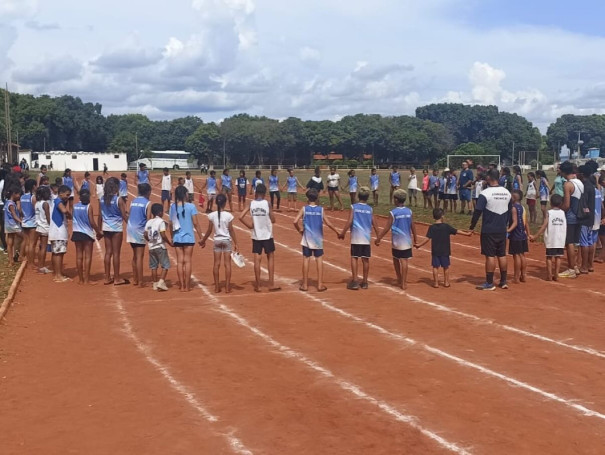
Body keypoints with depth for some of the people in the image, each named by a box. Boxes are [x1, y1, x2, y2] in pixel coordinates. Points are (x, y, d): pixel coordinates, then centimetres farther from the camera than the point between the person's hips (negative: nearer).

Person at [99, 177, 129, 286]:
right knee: (116, 253, 2)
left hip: (106, 228, 5)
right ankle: (117, 279, 8)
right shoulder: (119, 199, -14)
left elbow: (100, 216, 7)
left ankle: (107, 278, 16)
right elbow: (124, 216, -11)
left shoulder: (102, 199, 2)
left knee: (108, 252, 11)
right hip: (117, 228, -5)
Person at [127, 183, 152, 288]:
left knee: (135, 255, 18)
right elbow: (148, 219, -12)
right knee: (140, 257, -4)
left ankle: (135, 279, 23)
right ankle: (140, 282, -2)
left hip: (130, 229, 7)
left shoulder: (133, 201, 12)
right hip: (140, 231, -7)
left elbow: (129, 215, 12)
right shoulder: (147, 203, -7)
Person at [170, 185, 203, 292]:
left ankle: (181, 285, 10)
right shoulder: (191, 206, -9)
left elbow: (171, 223, 3)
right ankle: (187, 286, 6)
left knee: (180, 261, 8)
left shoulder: (173, 207, 0)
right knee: (187, 261, 3)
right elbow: (195, 223, -8)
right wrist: (200, 237, 0)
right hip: (188, 237, -3)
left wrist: (172, 237, 16)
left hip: (177, 238, 3)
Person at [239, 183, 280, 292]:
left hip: (256, 236, 2)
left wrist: (250, 225, 2)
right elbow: (273, 220, -4)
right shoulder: (267, 203, -10)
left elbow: (241, 217, -8)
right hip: (267, 235, -2)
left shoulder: (251, 204, -3)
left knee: (257, 260, 4)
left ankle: (257, 285, 8)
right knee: (270, 258, 11)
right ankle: (271, 284, 10)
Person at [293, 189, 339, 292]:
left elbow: (295, 222, -13)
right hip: (318, 239, 0)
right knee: (319, 260, 5)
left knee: (306, 260, 4)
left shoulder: (304, 209, -4)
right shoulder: (320, 209, -3)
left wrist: (299, 230, 5)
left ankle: (305, 285, 8)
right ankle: (320, 285, 5)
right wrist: (337, 232, 7)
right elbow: (328, 223, -5)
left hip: (307, 239, 0)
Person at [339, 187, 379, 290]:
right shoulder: (370, 209, 6)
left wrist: (342, 233, -4)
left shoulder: (354, 207, -3)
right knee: (365, 259, 7)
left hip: (356, 237, -3)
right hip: (367, 238, 3)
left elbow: (349, 222, -10)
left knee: (354, 258, 1)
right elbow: (374, 224, 6)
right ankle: (364, 282, 14)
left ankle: (355, 281, -7)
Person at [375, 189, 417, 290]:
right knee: (404, 261, 2)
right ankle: (403, 283, 1)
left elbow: (387, 228, -12)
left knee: (396, 259, 17)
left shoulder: (393, 213, -12)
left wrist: (378, 238, -5)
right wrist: (415, 238, 19)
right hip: (407, 241, 2)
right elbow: (413, 226, 5)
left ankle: (399, 280, 23)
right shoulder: (409, 211, -1)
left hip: (397, 242, -2)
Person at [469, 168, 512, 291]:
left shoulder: (485, 193, -14)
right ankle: (503, 282, 18)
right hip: (502, 230, 6)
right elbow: (509, 211, 13)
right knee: (502, 255, 12)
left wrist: (472, 227, -5)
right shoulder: (506, 192, 5)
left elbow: (477, 212, -14)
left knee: (490, 255, -2)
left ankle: (489, 283, 2)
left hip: (488, 230, -6)